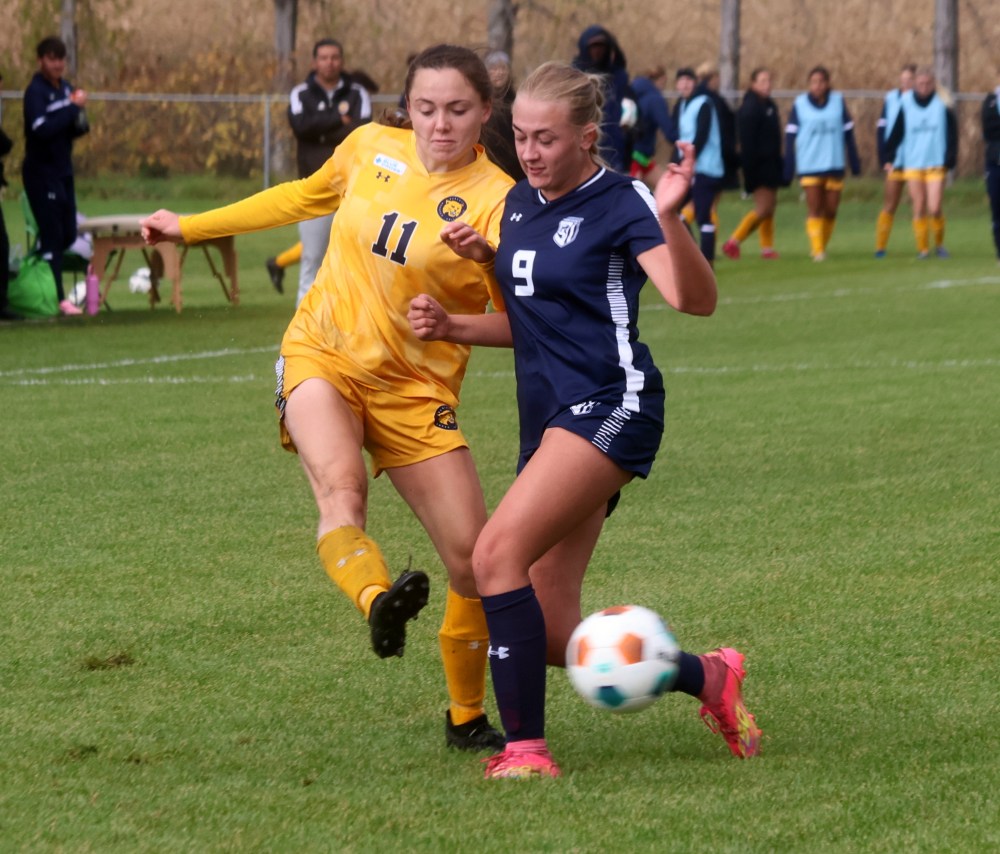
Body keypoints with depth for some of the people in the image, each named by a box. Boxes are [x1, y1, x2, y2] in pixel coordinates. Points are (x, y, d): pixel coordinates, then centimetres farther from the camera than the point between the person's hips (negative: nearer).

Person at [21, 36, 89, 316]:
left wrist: (80, 122, -8)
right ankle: (56, 299, -4)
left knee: (68, 235, 11)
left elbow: (74, 130, 15)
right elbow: (42, 129, -27)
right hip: (41, 173, -8)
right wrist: (73, 107, -26)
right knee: (52, 237, -7)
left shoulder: (66, 88, 9)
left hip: (63, 171, 8)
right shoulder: (36, 92, -14)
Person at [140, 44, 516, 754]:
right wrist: (192, 226, 27)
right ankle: (378, 602, -57)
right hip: (322, 355, 2)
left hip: (413, 389, -2)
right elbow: (308, 195, 22)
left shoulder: (494, 198, -12)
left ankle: (468, 717, 15)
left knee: (476, 561, -5)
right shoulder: (372, 148, 0)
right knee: (340, 485, -32)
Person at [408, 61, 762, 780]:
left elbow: (695, 299, -22)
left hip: (609, 408, -8)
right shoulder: (520, 203, 15)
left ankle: (526, 746, -20)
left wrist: (669, 217, -38)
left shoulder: (621, 203, -9)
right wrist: (452, 325, 10)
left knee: (497, 553, -25)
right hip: (548, 418, 8)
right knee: (551, 637, 3)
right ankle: (708, 678, 22)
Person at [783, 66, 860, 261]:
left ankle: (821, 246, 20)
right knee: (814, 210, -6)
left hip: (834, 165, 2)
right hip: (809, 166, -2)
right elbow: (790, 137, 0)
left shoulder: (838, 102, 2)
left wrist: (855, 162, 6)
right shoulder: (800, 104, -1)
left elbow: (848, 133, 7)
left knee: (830, 210, 4)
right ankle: (817, 250, -4)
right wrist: (788, 169, -4)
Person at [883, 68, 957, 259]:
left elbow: (952, 134, 2)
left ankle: (939, 244, 13)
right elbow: (895, 133, 6)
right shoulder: (905, 105, 2)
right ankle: (923, 248, 10)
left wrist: (949, 160, -5)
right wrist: (889, 158, 1)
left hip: (936, 165, -1)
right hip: (912, 165, 1)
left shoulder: (942, 105, 0)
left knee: (934, 209, -9)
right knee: (919, 209, 2)